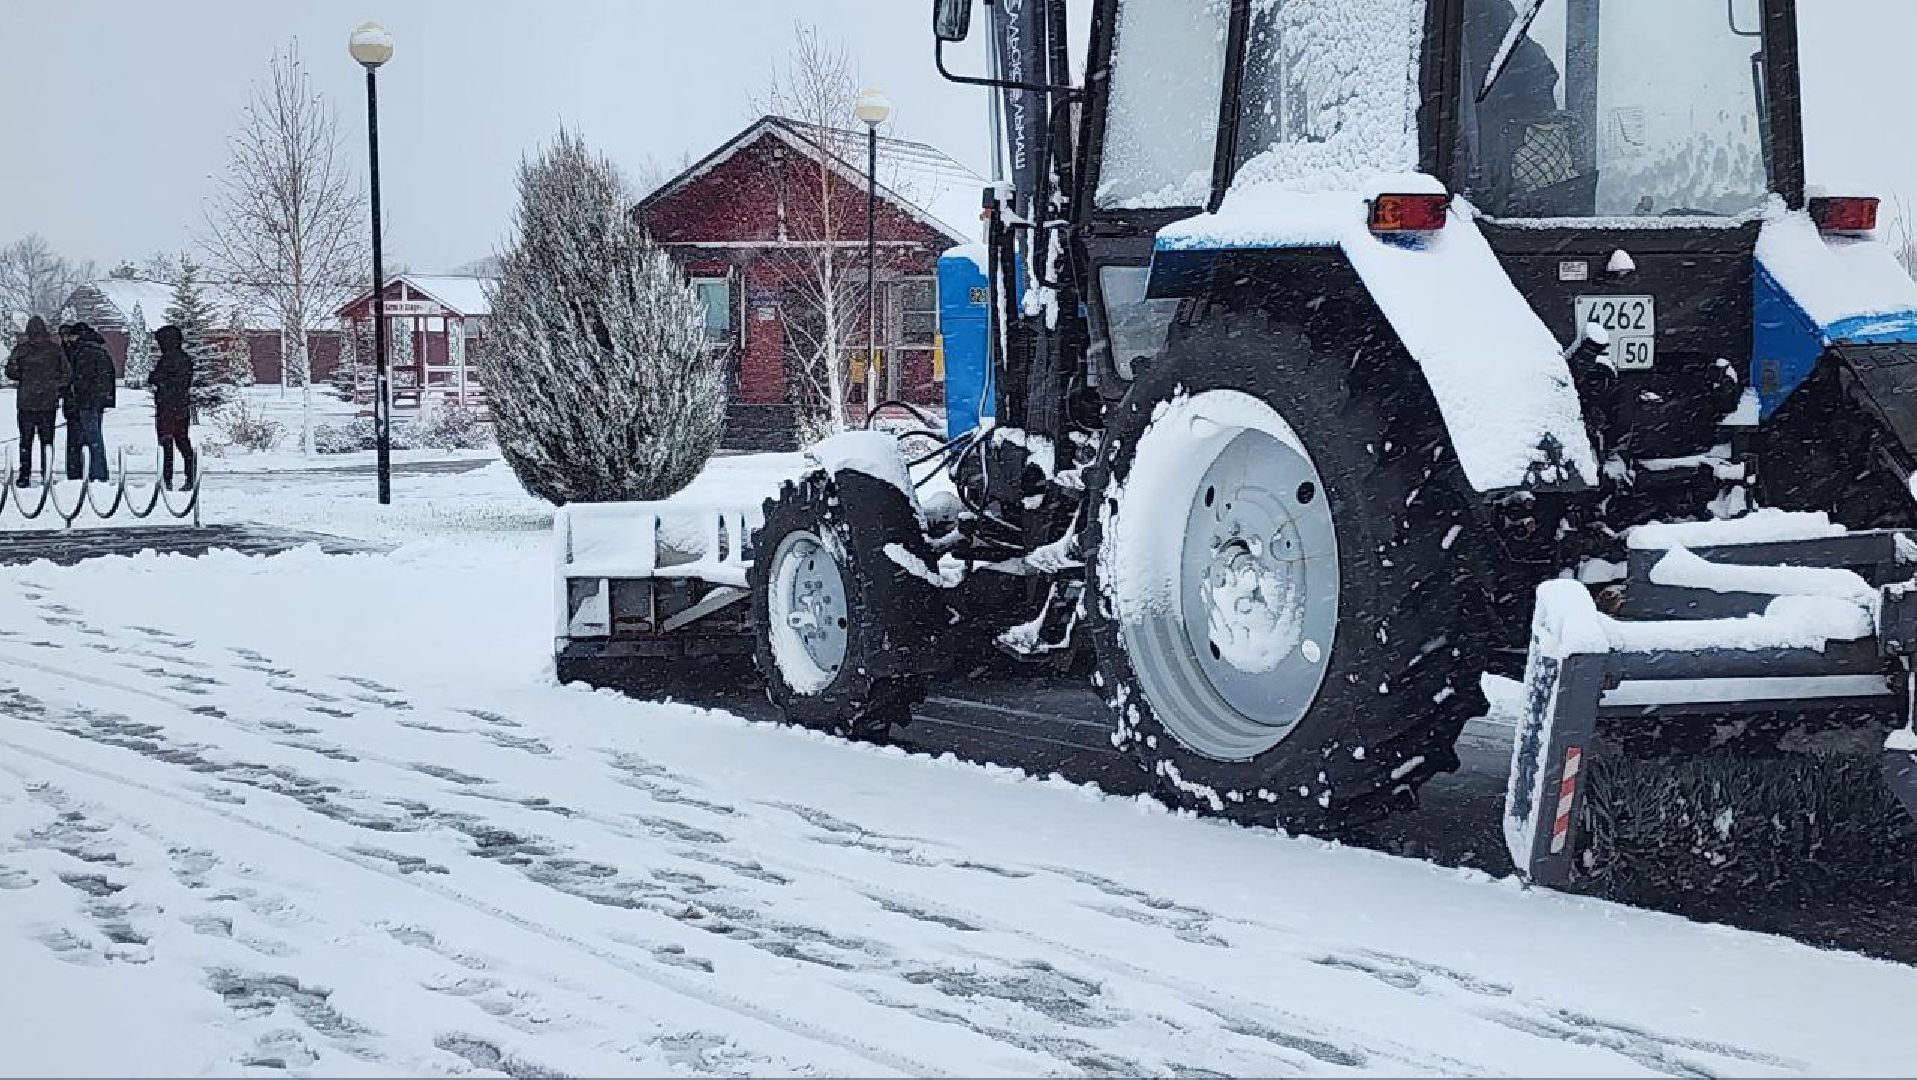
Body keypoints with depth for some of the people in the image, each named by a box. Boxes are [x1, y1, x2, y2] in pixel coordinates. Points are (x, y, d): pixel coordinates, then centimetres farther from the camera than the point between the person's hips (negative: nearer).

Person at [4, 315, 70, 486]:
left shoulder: (21, 349, -5)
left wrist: (23, 378, 11)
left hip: (26, 402, -1)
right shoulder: (55, 349, -1)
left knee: (26, 440, 6)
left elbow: (11, 371, -7)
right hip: (49, 402, 1)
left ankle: (25, 475, 3)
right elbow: (66, 373, 0)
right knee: (47, 439, 9)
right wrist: (58, 391, 11)